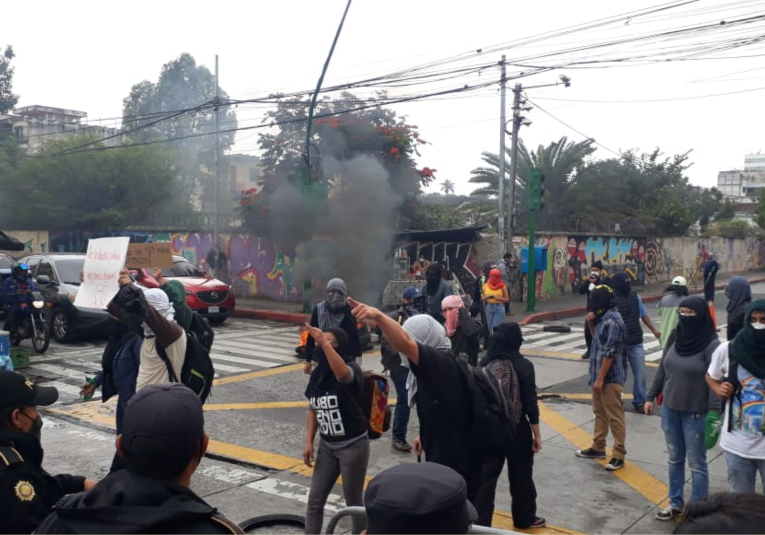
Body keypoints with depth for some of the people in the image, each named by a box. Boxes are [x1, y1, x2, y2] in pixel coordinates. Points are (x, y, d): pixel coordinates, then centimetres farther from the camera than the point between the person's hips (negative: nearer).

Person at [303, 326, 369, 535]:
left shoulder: (351, 368, -17)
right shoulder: (318, 373, 3)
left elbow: (343, 374, -44)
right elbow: (313, 409, 11)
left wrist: (324, 344, -49)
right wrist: (309, 442, 5)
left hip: (353, 446, -6)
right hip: (327, 446, 6)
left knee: (353, 501, 7)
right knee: (315, 500, 8)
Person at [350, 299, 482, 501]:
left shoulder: (441, 363, -23)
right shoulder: (438, 366, 9)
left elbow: (404, 344, -43)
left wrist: (377, 315, -55)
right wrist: (426, 435, 18)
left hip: (453, 461, -10)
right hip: (446, 457, 10)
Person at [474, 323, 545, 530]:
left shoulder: (484, 365, -3)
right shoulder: (523, 365, -12)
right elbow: (530, 403, -12)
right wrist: (537, 434, -2)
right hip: (516, 429, -2)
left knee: (485, 478, 9)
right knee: (521, 476, 16)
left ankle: (480, 524, 11)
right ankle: (524, 518, 33)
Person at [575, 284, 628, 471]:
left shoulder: (612, 321, -21)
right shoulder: (604, 318, 10)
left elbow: (609, 353, -23)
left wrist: (600, 378, -21)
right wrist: (592, 324, 5)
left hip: (610, 377, -10)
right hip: (599, 374, 11)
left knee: (615, 417, -2)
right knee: (600, 412, 19)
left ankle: (619, 455, 5)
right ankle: (598, 447, 31)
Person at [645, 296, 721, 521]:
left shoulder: (711, 345, -17)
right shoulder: (676, 338, 2)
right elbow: (662, 370, 11)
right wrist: (651, 396, 13)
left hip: (695, 414, -6)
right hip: (669, 410, 6)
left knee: (696, 462, 6)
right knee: (675, 459, 17)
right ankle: (676, 503, 30)